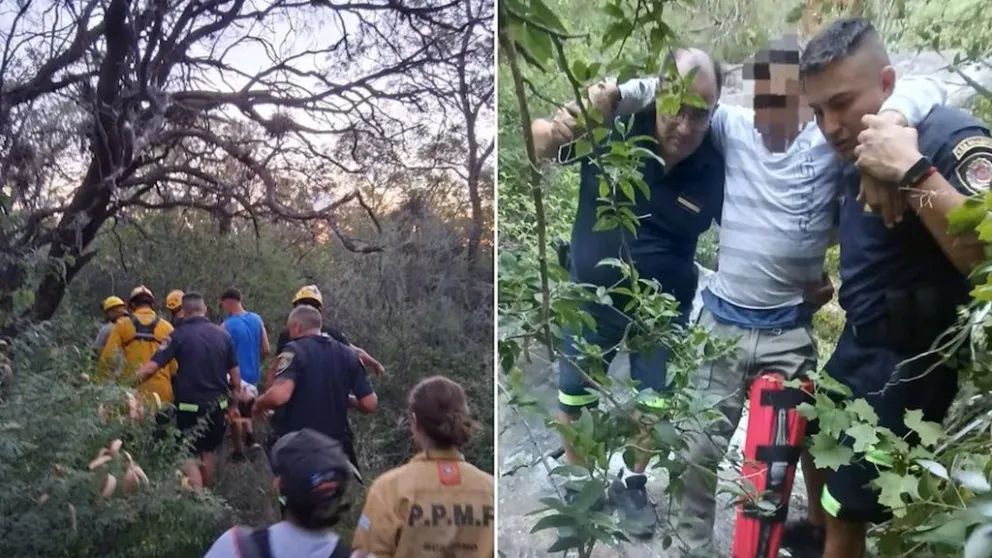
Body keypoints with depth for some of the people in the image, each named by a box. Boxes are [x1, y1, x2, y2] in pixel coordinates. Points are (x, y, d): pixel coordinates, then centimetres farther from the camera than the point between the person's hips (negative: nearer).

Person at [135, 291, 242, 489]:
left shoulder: (179, 335, -10)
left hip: (190, 406, -4)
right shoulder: (223, 334, 2)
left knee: (190, 456, 3)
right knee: (209, 451, 21)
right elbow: (235, 374, 5)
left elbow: (150, 367, -16)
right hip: (217, 405, 5)